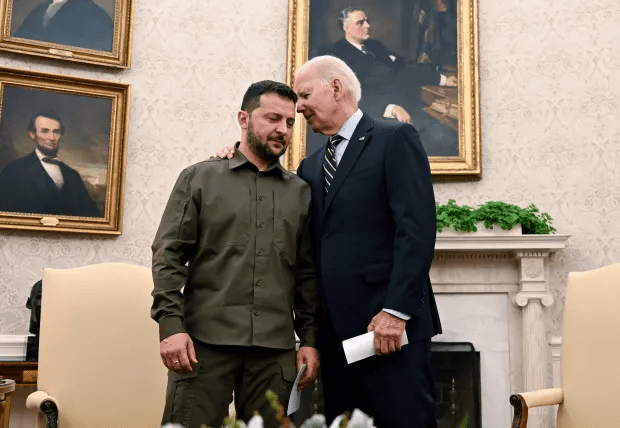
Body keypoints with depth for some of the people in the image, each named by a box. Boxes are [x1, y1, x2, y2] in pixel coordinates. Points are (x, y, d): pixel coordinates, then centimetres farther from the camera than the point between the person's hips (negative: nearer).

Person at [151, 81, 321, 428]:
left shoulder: (301, 193, 12)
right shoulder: (199, 178, 7)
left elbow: (308, 274, 12)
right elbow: (168, 255, 1)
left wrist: (310, 339, 5)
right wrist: (171, 325, -9)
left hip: (275, 348, 2)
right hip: (204, 341, -2)